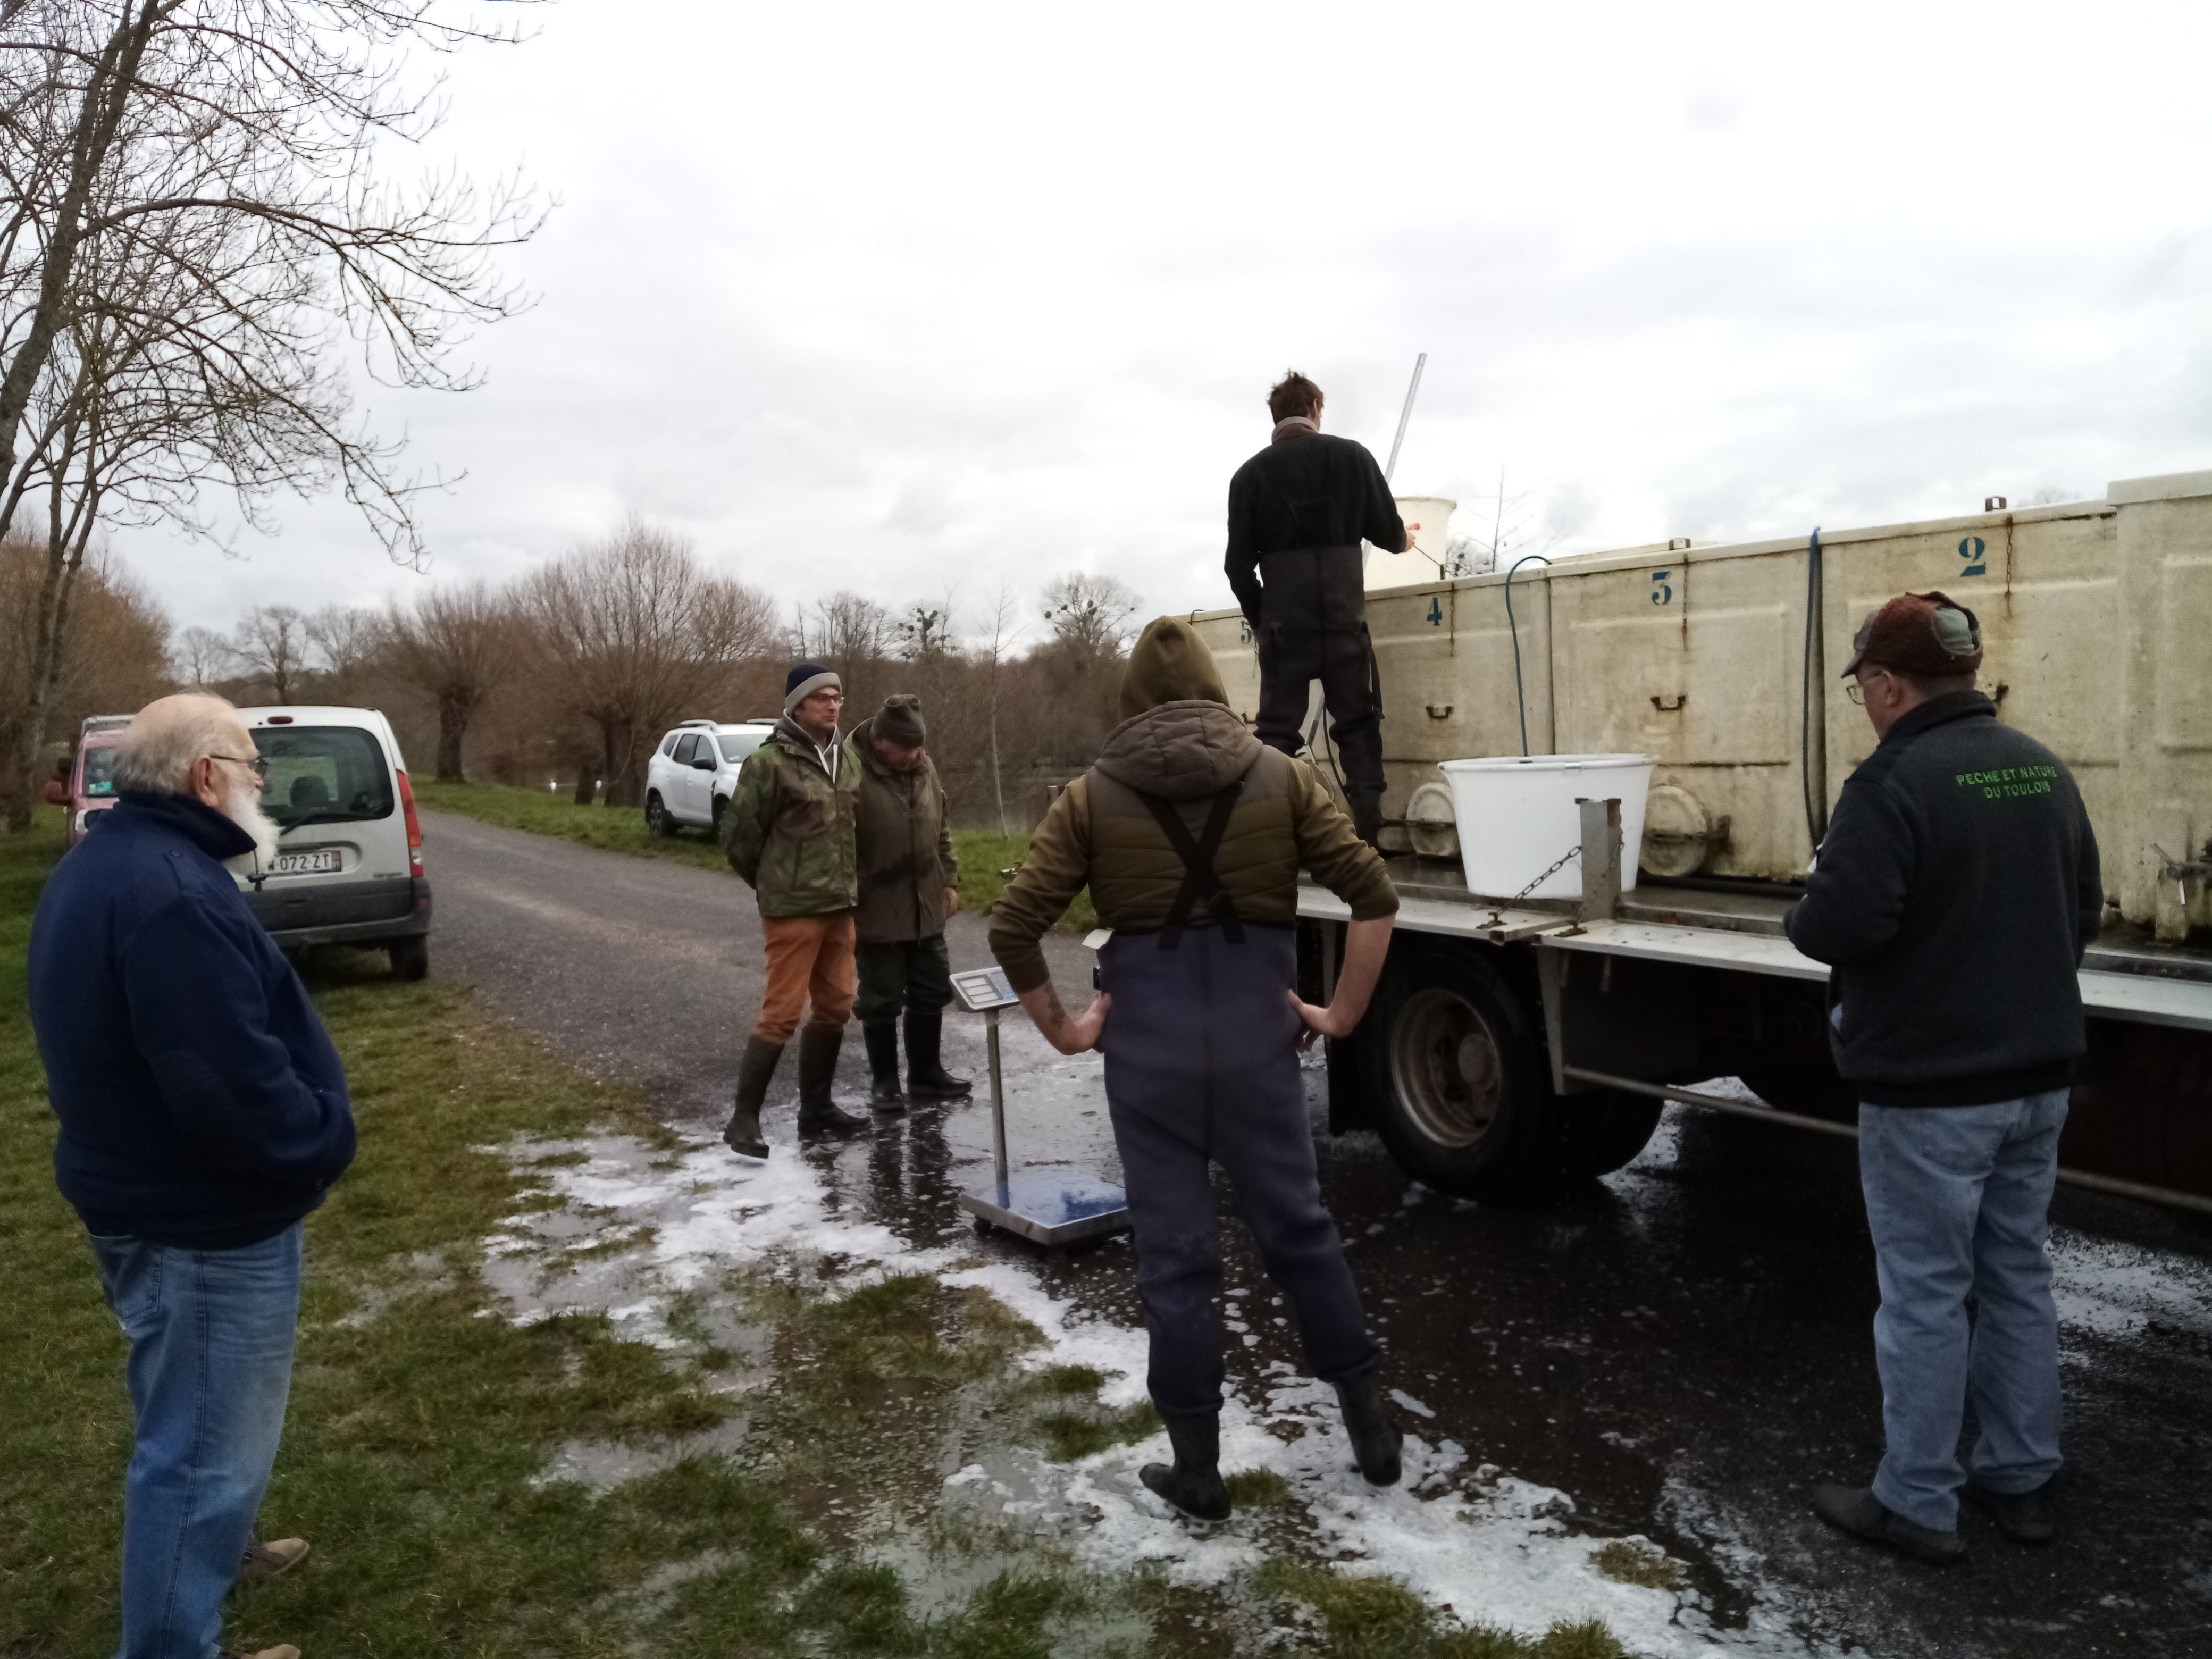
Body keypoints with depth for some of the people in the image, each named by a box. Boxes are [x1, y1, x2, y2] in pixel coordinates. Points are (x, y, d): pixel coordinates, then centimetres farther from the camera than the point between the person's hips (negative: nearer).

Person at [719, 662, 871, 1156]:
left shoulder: (847, 757, 7)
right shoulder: (770, 762, -14)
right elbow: (737, 834, -8)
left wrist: (848, 881, 14)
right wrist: (771, 885, 4)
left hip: (840, 905, 7)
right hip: (793, 909, -7)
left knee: (835, 1008, 12)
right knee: (783, 1012, -6)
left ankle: (816, 1108, 25)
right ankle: (743, 1117, 5)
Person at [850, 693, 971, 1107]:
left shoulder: (925, 767, 4)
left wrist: (949, 879, 13)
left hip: (926, 909, 7)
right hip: (878, 913, -6)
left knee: (932, 994, 14)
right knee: (881, 1000, 6)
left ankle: (926, 1072, 28)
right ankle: (884, 1080, 20)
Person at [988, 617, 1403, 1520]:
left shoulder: (1094, 795, -1)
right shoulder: (1281, 777, 1)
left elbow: (1013, 926, -6)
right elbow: (1374, 895, -4)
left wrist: (1059, 1028, 4)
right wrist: (1342, 1013, 3)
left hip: (1149, 1041, -1)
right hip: (1258, 1033, 1)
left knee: (1175, 1253, 10)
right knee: (1298, 1227, 18)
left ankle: (1197, 1467, 23)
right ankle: (1370, 1420, 30)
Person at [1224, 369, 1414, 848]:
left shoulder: (1250, 473, 3)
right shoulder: (1352, 456, 3)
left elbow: (1239, 563, 2)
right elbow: (1390, 533, 9)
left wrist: (1258, 619, 16)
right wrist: (1404, 540, 32)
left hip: (1282, 622, 0)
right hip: (1344, 618, 0)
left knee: (1277, 733, 5)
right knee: (1359, 727, 9)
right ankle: (1366, 835, 5)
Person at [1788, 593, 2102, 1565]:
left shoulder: (1895, 782, -20)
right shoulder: (2044, 770, 6)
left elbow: (1838, 927, -27)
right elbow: (2083, 913, 14)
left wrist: (1806, 908, -5)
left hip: (1929, 1088, -8)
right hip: (2039, 1074, 8)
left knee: (1926, 1295, 3)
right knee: (2019, 1277, 18)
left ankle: (1917, 1504, 15)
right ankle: (2022, 1480, 31)